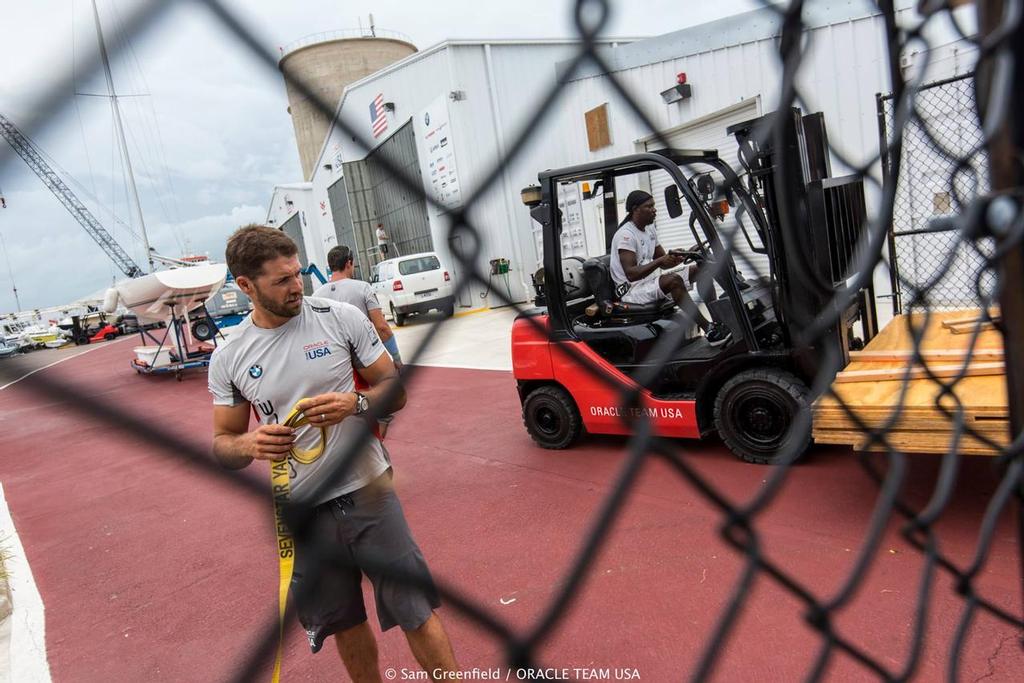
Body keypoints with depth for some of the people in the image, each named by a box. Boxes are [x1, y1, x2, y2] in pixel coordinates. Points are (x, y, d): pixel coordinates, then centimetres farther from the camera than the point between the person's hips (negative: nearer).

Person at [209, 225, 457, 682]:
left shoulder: (343, 318, -7)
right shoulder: (228, 358, -1)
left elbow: (395, 389, -1)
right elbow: (223, 443, 7)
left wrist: (357, 404, -22)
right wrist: (249, 445, -17)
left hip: (367, 492, -2)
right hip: (302, 511, 2)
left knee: (415, 612, 4)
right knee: (345, 625, 18)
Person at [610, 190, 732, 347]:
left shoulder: (650, 230, 13)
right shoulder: (625, 234, -17)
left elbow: (664, 262, 16)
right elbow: (631, 274, -26)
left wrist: (683, 255, -5)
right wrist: (660, 260, -33)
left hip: (649, 282, 10)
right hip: (631, 291, -10)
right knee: (674, 280, -35)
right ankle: (709, 330, -32)